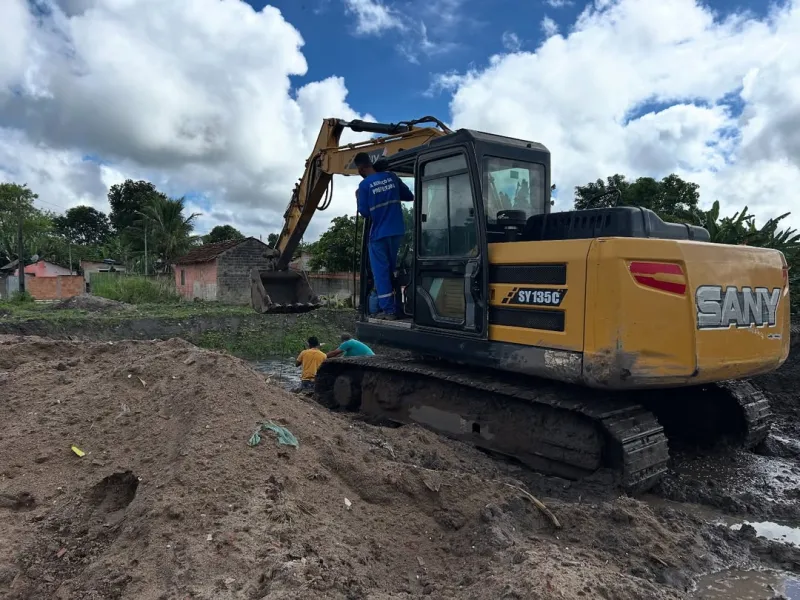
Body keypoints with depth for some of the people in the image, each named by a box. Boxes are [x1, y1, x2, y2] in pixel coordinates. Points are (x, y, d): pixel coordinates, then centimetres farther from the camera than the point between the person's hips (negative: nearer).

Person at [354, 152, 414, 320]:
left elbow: (364, 212, -8)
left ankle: (388, 310, -2)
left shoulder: (364, 185, -10)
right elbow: (409, 196, 14)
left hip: (378, 234, -5)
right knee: (391, 269, 16)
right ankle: (392, 306, 21)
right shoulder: (391, 177, 5)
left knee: (381, 272, 1)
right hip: (396, 232, 5)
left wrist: (358, 198, 9)